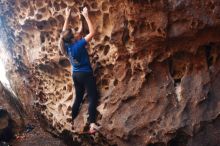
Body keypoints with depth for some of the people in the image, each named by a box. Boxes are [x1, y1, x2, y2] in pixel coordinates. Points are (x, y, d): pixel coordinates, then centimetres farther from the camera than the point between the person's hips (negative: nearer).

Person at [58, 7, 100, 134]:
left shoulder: (66, 45, -3)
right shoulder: (78, 45, -21)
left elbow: (64, 32, 14)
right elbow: (92, 32, -20)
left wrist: (67, 17, 15)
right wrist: (86, 16, -15)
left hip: (76, 74, 7)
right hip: (86, 74, -7)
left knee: (78, 97, 19)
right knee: (93, 97, -6)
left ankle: (72, 121, 26)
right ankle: (92, 124, -16)